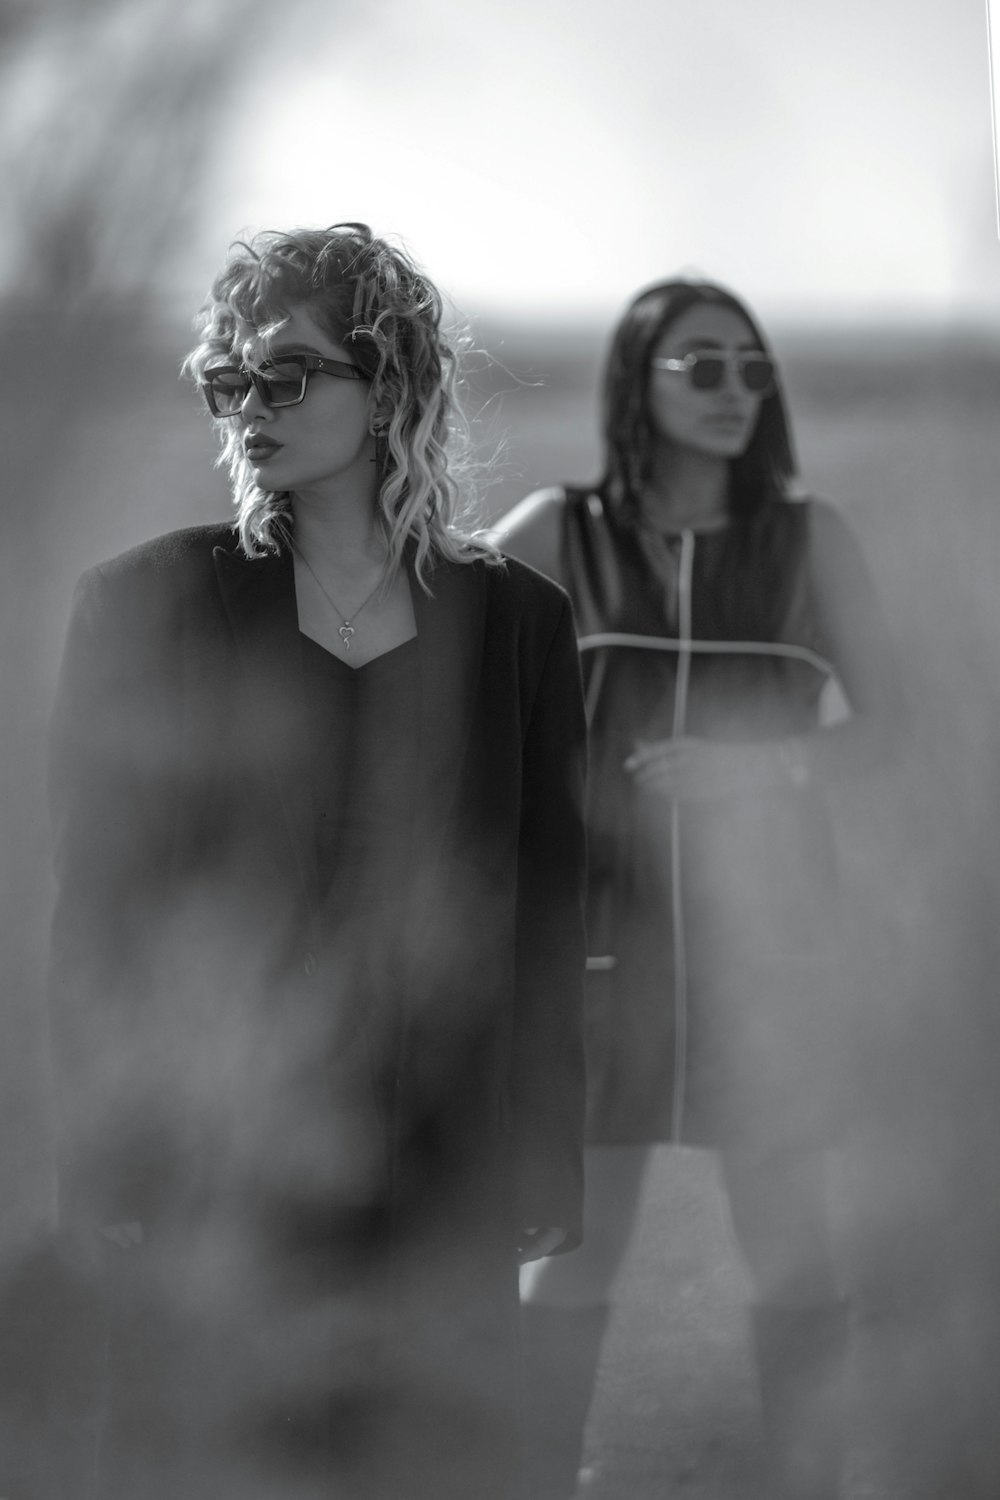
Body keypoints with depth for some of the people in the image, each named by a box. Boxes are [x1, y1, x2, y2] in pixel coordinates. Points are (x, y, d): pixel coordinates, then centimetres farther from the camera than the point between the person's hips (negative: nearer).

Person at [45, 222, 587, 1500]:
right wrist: (107, 1168, -4)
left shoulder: (513, 621, 5)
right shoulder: (144, 605, 2)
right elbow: (93, 903, 2)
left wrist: (543, 1177, 1)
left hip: (440, 1183, 1)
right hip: (207, 1184, -1)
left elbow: (545, 914, 6)